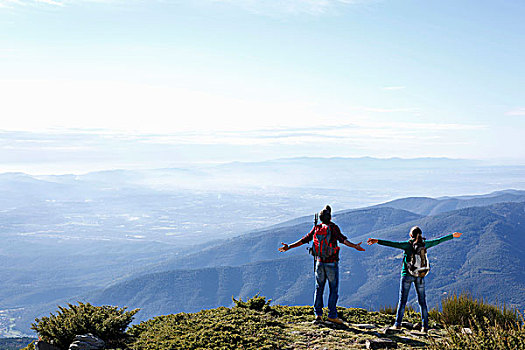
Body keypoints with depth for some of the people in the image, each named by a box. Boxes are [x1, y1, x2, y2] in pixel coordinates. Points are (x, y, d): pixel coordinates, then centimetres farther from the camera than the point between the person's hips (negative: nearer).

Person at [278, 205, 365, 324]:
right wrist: (354, 246, -33)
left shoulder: (316, 228, 4)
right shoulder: (333, 227, -8)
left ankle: (318, 314, 8)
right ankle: (332, 315, 2)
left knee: (319, 288, 12)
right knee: (333, 289, 3)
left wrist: (289, 247, 13)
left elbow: (304, 240, 5)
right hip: (331, 263, -4)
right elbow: (342, 239, -23)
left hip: (319, 263, 4)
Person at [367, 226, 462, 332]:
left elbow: (392, 244, -21)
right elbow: (438, 240, 13)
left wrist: (378, 241, -26)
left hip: (407, 275, -3)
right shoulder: (424, 244, 1)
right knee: (422, 301, 9)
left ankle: (398, 323, -3)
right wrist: (452, 235, 27)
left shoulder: (408, 245, -10)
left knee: (402, 300, 2)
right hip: (420, 276, 3)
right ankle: (425, 326, 9)